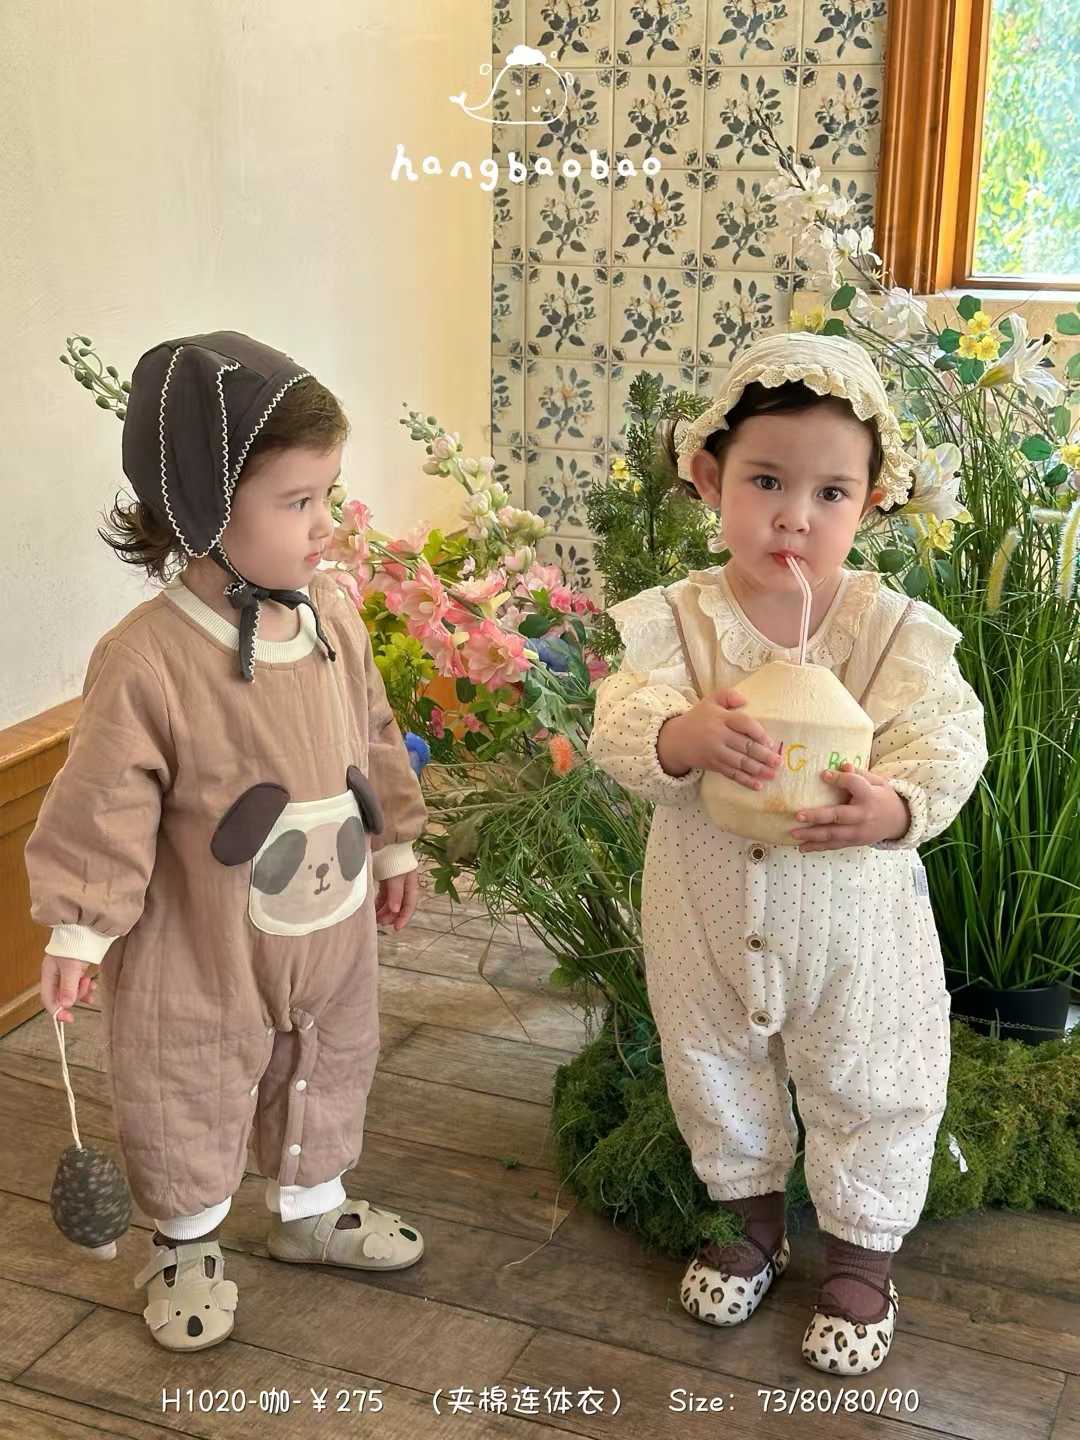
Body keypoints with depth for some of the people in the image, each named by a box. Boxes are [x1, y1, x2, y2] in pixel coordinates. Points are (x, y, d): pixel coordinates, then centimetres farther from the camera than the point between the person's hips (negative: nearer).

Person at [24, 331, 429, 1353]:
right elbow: (106, 804, -19)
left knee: (328, 1078, 25)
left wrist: (394, 845, 16)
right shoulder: (147, 658, -27)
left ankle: (309, 1210, 50)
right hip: (203, 957, -6)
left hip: (333, 930, 6)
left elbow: (373, 742, 7)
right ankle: (186, 1245, 40)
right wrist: (80, 926, -14)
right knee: (191, 1110, 13)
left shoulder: (333, 619, -7)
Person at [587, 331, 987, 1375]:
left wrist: (895, 804, -41)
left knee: (868, 1093, 15)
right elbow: (620, 722, -23)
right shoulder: (674, 619, -11)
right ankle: (753, 1223, 50)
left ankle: (861, 1255, 41)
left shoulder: (895, 629, -12)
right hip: (707, 919, 2)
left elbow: (946, 738, -19)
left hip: (854, 924, -1)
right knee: (717, 1077, 22)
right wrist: (684, 734, -46)